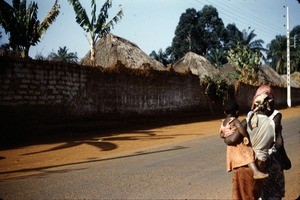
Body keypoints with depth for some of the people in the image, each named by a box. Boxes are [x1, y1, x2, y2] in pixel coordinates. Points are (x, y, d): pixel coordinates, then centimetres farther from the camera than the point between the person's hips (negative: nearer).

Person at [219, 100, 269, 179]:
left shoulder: (223, 123, 12)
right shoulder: (234, 120, -12)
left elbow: (221, 135, 23)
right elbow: (240, 128, -31)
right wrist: (246, 136, -21)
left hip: (231, 148, 9)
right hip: (239, 146, -9)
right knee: (248, 156, -24)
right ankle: (256, 172, -42)